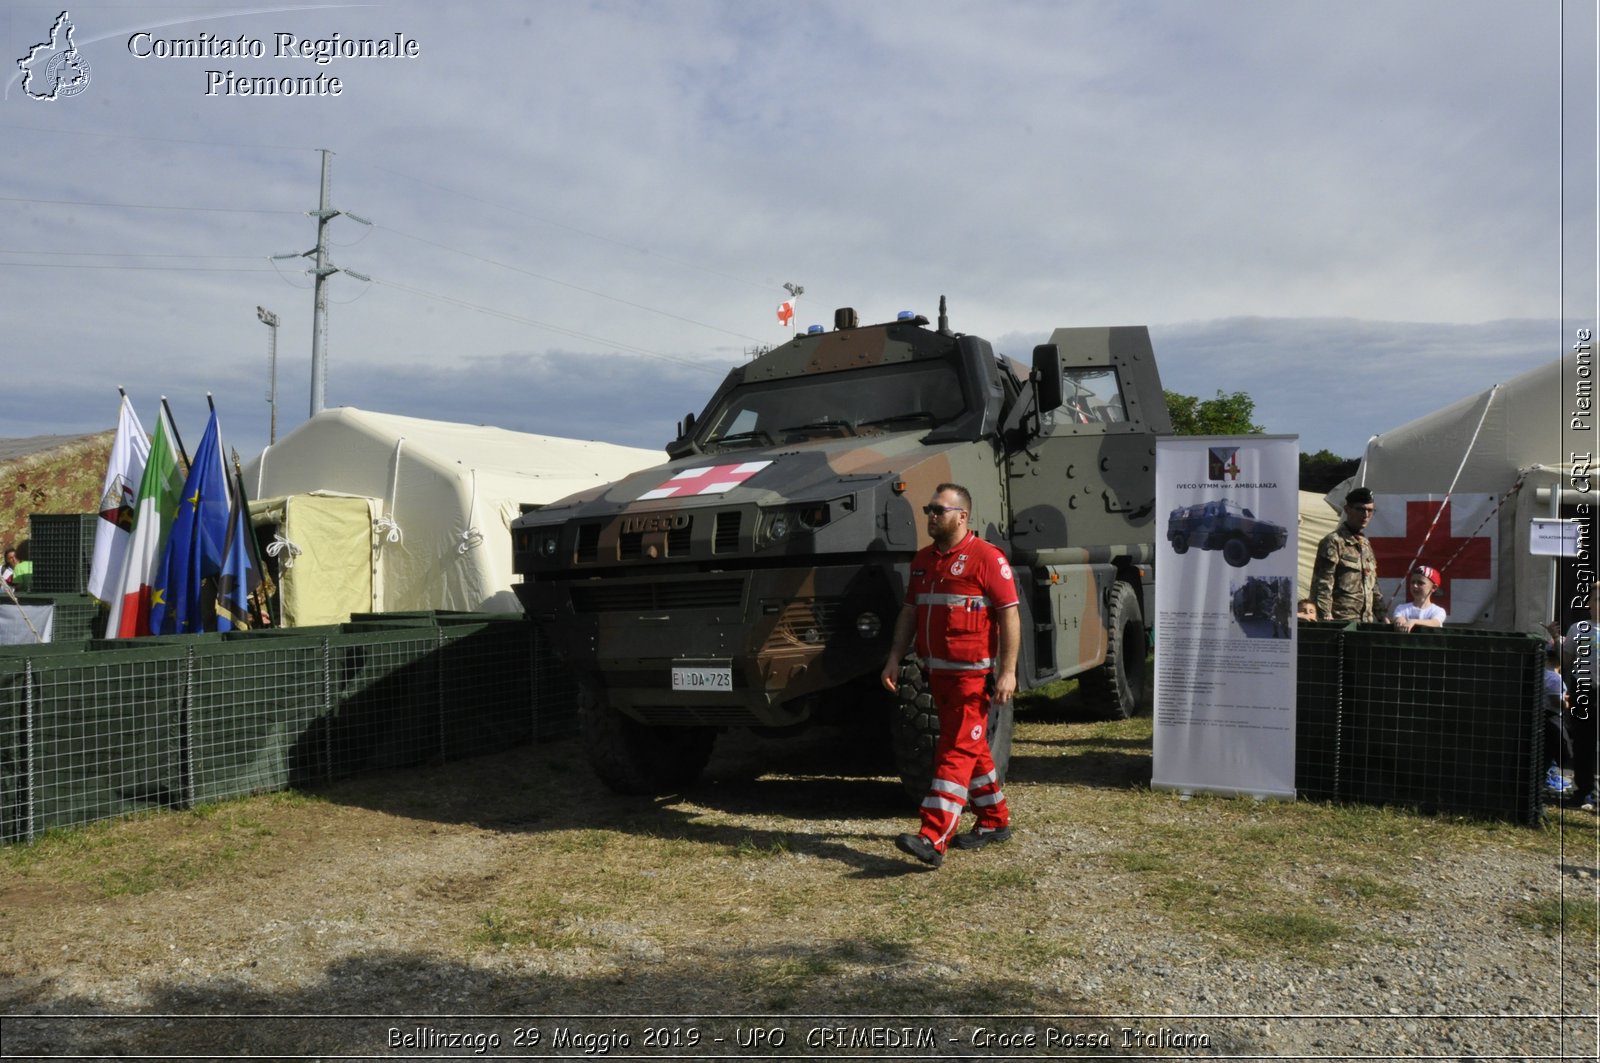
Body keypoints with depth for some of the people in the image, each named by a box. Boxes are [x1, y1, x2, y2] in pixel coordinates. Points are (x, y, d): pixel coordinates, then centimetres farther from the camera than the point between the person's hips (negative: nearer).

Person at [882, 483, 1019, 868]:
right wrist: (894, 659, 9)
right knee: (972, 749, 17)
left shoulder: (987, 557, -11)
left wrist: (1007, 671, -17)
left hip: (972, 673, -8)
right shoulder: (923, 559, 12)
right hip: (937, 672, 8)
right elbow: (909, 611, 16)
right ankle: (995, 821, 30)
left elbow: (1009, 615, -12)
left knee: (956, 753, -9)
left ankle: (933, 840, -12)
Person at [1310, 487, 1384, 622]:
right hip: (1341, 623, -7)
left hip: (1366, 622, 7)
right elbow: (1322, 587, -13)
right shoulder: (1333, 542, -7)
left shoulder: (1366, 544, 17)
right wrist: (1327, 622, -18)